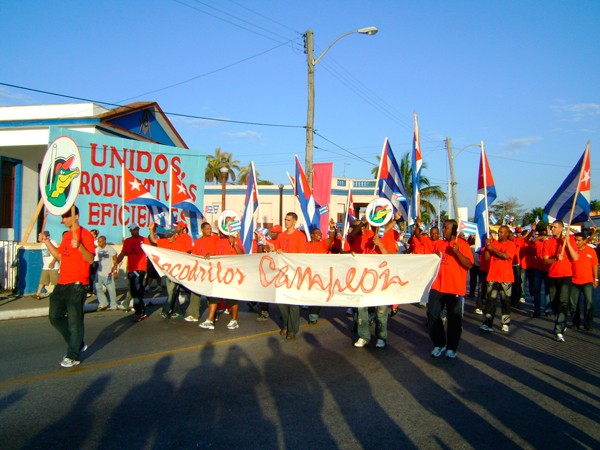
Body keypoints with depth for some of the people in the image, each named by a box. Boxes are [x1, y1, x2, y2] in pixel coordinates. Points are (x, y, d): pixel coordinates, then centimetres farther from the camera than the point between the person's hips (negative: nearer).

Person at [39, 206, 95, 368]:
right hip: (62, 283, 9)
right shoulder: (66, 235, 17)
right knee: (55, 316, 12)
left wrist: (79, 246, -32)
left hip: (77, 284, -9)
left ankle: (73, 356, 8)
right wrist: (47, 242, 18)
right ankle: (78, 344, 26)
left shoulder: (85, 234, -9)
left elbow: (90, 259, -18)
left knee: (74, 320, -3)